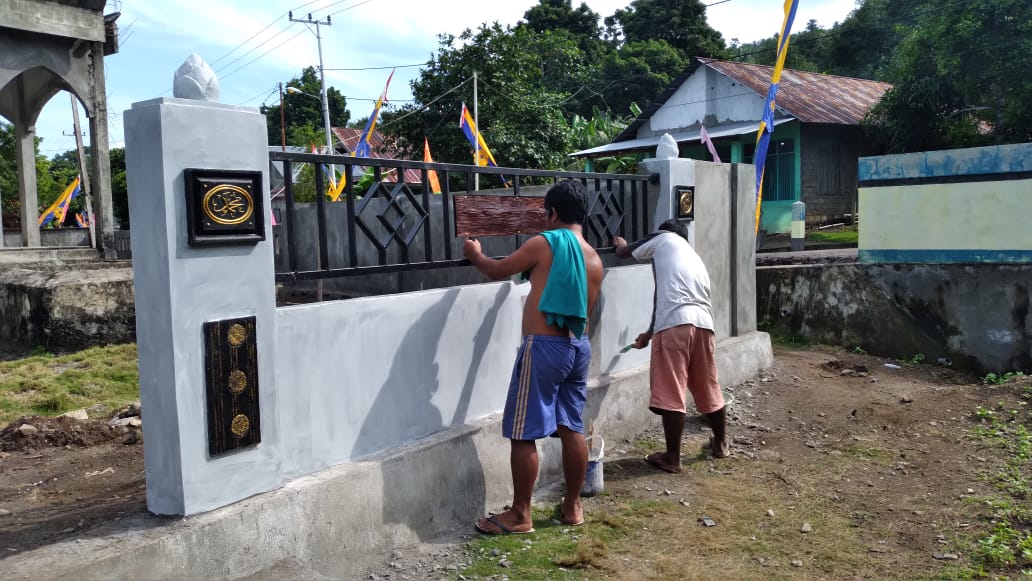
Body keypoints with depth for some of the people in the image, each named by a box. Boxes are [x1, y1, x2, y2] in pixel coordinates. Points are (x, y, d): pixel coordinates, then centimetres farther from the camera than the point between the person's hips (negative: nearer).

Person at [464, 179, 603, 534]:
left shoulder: (545, 244, -10)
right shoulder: (594, 259, 10)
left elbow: (496, 272, 0)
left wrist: (475, 255, 22)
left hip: (544, 347, -7)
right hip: (578, 346, 8)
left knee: (523, 434, 0)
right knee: (572, 428, 14)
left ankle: (520, 515, 8)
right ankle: (573, 506, 24)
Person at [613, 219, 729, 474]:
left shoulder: (663, 239, 16)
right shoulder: (695, 259, 32)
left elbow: (624, 253, 25)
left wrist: (621, 245, 49)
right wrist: (650, 333, 43)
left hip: (675, 323, -7)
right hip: (703, 322, 7)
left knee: (670, 393, -1)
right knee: (708, 388, 22)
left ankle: (672, 458, 4)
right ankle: (721, 444, 37)